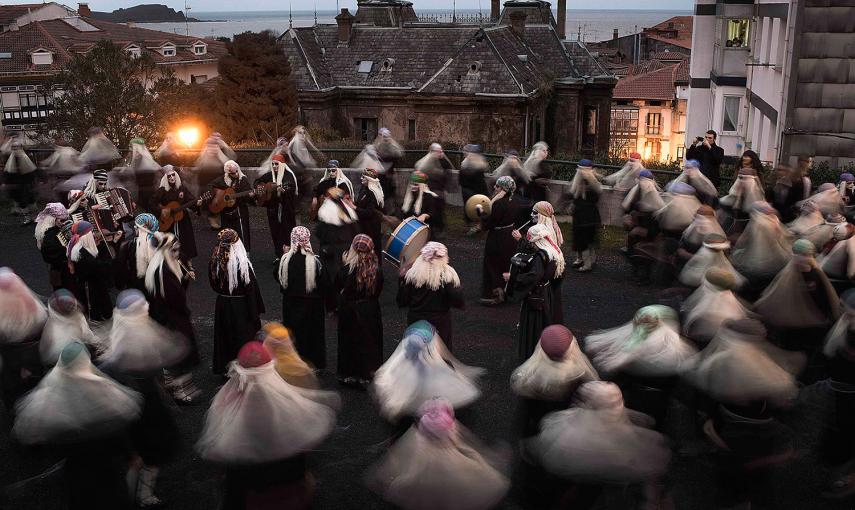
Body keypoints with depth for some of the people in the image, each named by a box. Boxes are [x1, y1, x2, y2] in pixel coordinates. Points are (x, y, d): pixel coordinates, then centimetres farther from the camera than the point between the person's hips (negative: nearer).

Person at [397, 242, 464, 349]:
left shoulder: (412, 274, -6)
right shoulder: (448, 274, -12)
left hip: (415, 322, 2)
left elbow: (402, 302, -3)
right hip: (440, 324, -2)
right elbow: (458, 302, -19)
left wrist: (402, 278, 6)